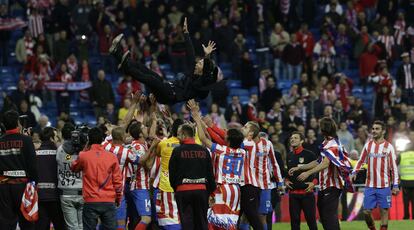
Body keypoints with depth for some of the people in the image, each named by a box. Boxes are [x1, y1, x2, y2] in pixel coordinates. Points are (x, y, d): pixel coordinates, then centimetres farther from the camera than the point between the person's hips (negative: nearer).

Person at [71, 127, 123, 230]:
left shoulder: (84, 156, -3)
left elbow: (73, 167, 19)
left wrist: (84, 150, 20)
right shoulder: (112, 157, 0)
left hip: (91, 202, -1)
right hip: (109, 202, 1)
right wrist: (118, 198, 17)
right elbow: (118, 181, 4)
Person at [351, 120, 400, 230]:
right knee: (366, 211, 1)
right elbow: (361, 161, 15)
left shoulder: (389, 147, 0)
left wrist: (395, 185, -4)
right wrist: (354, 172, -4)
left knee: (384, 211, -1)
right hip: (370, 185, 3)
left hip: (384, 186, -3)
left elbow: (394, 167, 0)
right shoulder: (368, 145, 9)